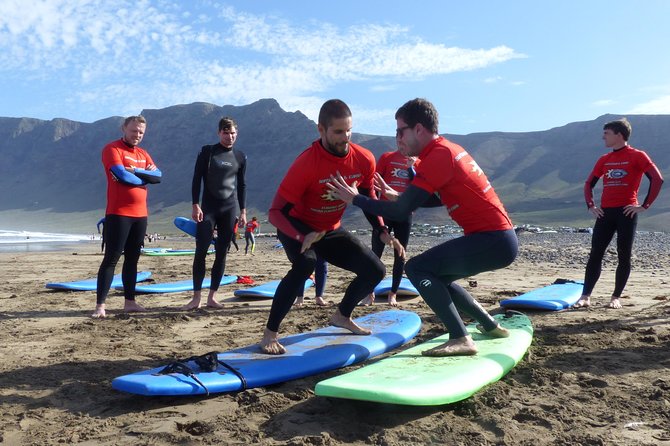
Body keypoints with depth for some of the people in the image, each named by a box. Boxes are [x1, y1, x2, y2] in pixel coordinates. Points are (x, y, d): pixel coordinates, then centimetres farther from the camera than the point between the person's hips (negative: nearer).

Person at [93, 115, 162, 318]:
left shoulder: (143, 154, 17)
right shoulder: (112, 149, -5)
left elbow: (158, 175, 2)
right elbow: (122, 175, -19)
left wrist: (135, 171, -13)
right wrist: (144, 178, -2)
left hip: (140, 214, 7)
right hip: (118, 214, -7)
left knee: (132, 259, 11)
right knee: (111, 259, -7)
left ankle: (130, 302, 18)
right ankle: (100, 305, -3)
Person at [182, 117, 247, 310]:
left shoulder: (240, 157, 8)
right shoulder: (207, 151, 0)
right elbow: (197, 180, -2)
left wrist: (243, 211, 8)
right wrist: (195, 205, -10)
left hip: (229, 209, 3)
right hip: (208, 208, -2)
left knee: (222, 254, 2)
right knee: (201, 251, -8)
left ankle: (212, 296, 10)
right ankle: (196, 297, -1)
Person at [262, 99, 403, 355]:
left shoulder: (364, 160, -14)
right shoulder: (307, 163, -30)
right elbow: (276, 212, -29)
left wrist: (382, 232, -9)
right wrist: (302, 237, -46)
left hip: (331, 230, 6)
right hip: (297, 227, -6)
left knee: (375, 270, 0)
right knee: (306, 263, -37)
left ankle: (341, 316, 27)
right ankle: (270, 334, -24)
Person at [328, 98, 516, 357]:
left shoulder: (438, 156, -16)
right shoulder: (450, 149, 13)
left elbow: (401, 212, -18)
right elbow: (441, 197, 24)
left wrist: (355, 199, -9)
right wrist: (398, 197, 17)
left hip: (492, 241, -9)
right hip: (500, 238, 9)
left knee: (417, 269, -11)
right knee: (435, 276, 20)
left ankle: (461, 339, -11)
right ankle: (491, 327, 30)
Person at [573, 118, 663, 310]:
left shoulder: (637, 156, -1)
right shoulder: (604, 160, 14)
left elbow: (657, 179, -9)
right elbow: (589, 183, 21)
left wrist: (644, 206, -12)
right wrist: (591, 205, 7)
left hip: (626, 212, -5)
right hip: (605, 213, 5)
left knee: (624, 256, 0)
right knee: (595, 254, -2)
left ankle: (616, 297, 8)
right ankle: (585, 296, -2)